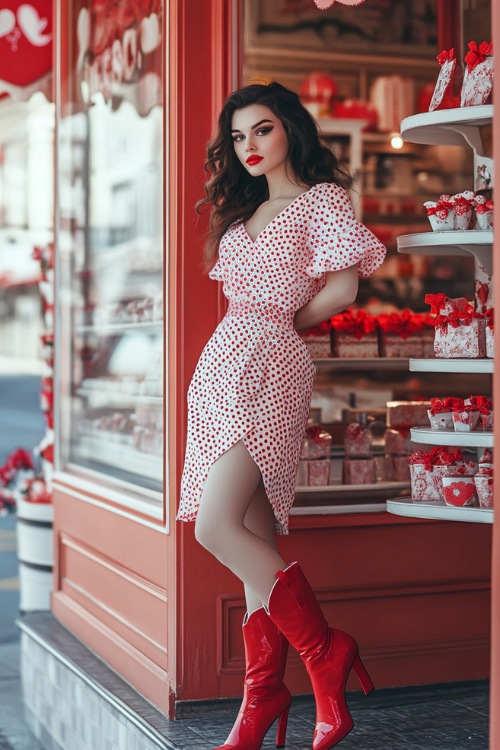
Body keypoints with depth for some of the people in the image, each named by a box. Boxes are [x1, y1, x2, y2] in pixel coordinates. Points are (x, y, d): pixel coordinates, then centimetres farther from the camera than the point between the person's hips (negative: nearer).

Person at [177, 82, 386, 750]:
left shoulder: (323, 198, 1)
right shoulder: (244, 211, 24)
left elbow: (341, 291, -9)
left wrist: (285, 321, 5)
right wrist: (267, 320, 3)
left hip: (268, 367, -7)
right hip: (223, 365, 7)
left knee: (218, 527, -18)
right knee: (253, 535, 3)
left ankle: (324, 651, -6)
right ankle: (264, 692, 6)